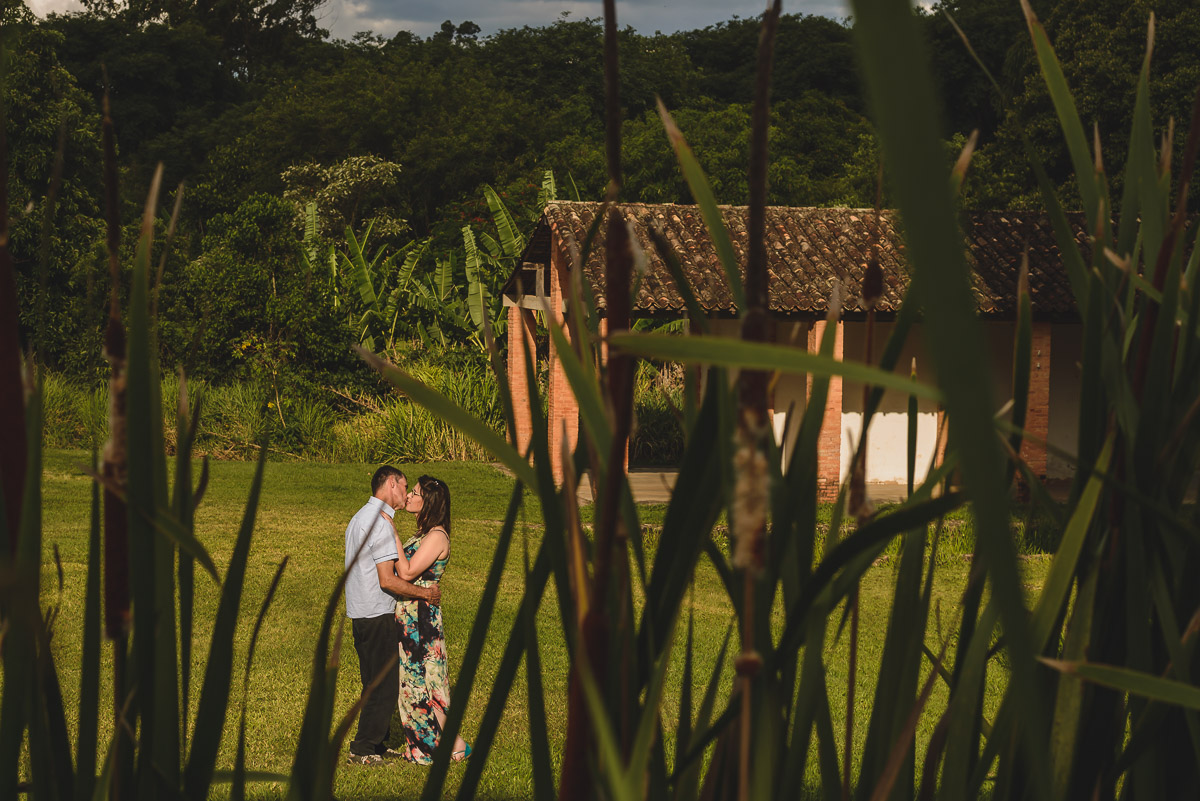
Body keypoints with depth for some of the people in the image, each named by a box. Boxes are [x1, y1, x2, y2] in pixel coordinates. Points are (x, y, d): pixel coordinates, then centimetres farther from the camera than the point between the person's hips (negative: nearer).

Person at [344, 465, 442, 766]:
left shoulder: (360, 517, 14)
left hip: (361, 613, 10)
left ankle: (374, 744, 23)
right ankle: (363, 750, 3)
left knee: (376, 683, 17)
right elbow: (388, 580, -22)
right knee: (383, 685, -2)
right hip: (377, 616, -10)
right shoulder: (380, 523, -18)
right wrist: (424, 592, -10)